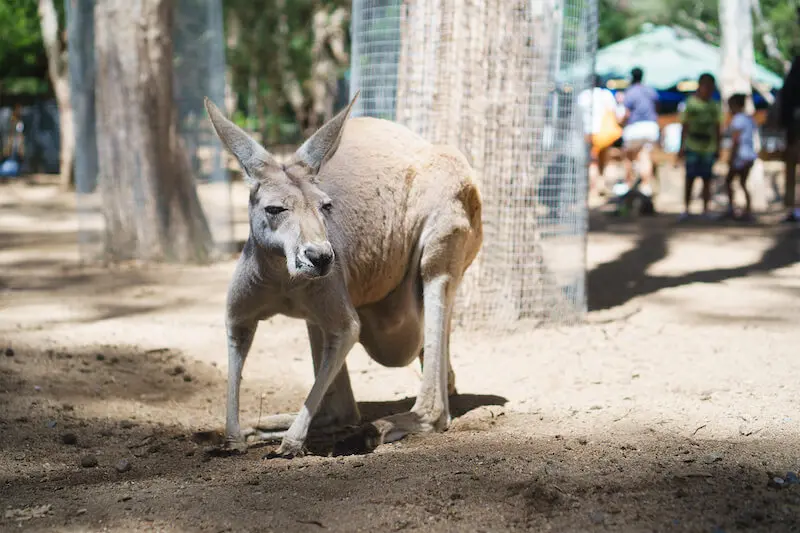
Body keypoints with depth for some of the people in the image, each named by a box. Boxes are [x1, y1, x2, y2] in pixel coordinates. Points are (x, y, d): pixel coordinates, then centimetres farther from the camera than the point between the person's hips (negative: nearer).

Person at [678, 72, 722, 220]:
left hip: (709, 148, 3)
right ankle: (686, 209, 6)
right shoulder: (691, 103, -2)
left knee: (707, 179, 5)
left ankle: (705, 209, 11)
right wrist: (682, 146, -3)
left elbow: (717, 129, 13)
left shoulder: (715, 106, 7)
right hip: (692, 147, -3)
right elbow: (684, 126, 0)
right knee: (690, 178, 0)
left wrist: (717, 148, 11)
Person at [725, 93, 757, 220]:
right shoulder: (750, 119, 13)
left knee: (728, 181, 7)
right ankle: (748, 211, 4)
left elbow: (736, 142, -18)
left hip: (740, 156, -8)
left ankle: (731, 207, 1)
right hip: (751, 156, 8)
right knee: (743, 183, 11)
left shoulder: (737, 120, -13)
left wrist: (731, 161, -16)